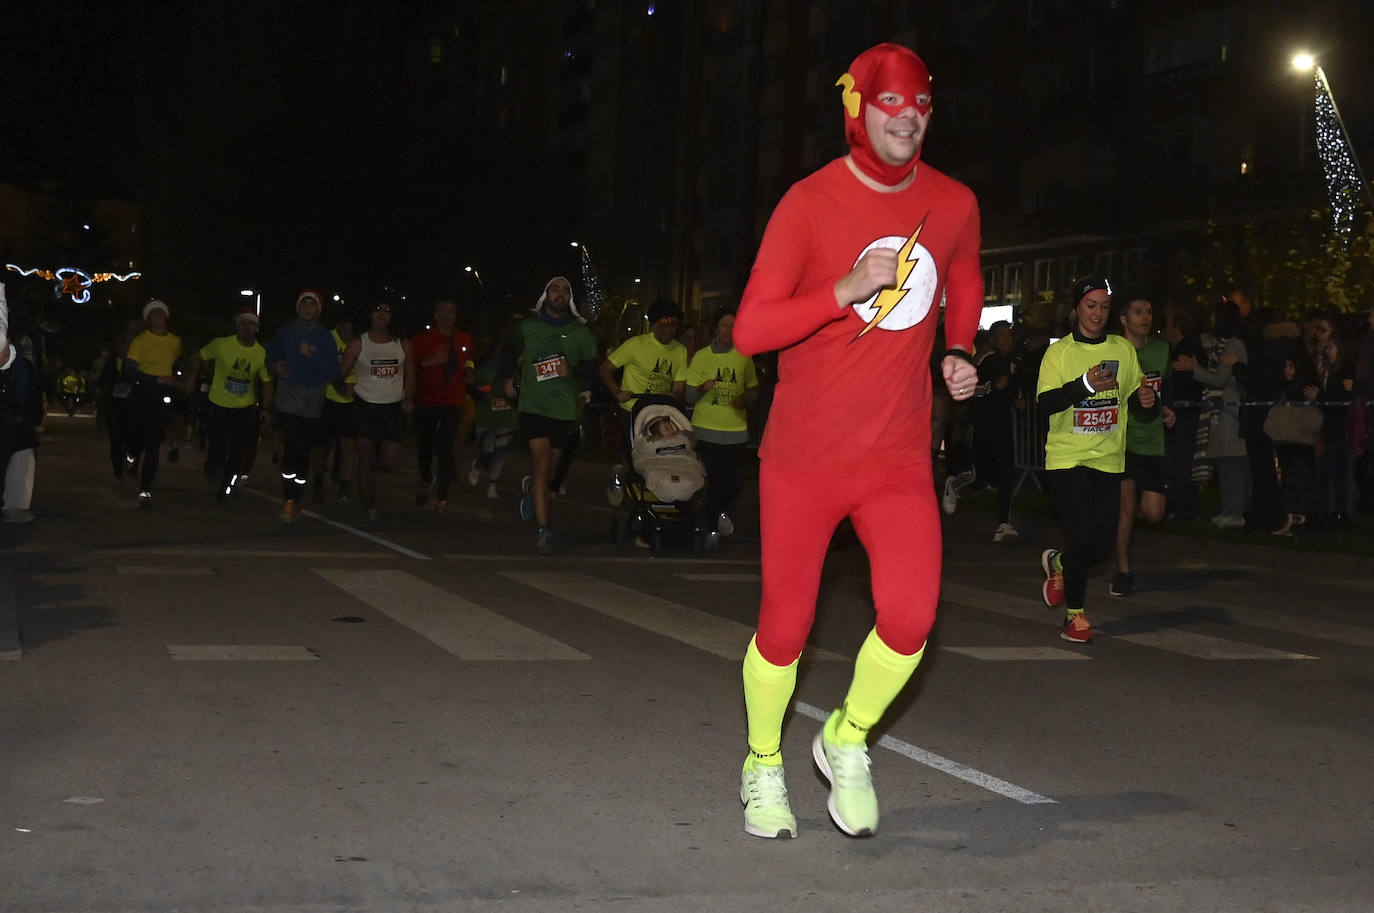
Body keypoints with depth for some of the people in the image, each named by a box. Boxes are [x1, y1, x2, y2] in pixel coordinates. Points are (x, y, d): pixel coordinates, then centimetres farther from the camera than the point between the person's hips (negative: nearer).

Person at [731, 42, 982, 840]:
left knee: (911, 618, -14)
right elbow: (751, 331, -15)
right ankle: (764, 767, 33)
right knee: (786, 626, 7)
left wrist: (960, 352, 7)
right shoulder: (810, 203, -10)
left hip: (900, 459, 3)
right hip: (805, 458, -2)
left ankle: (847, 743, 16)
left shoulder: (954, 205, 3)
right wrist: (846, 290, -26)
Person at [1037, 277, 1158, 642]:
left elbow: (1136, 398, 15)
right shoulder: (1059, 352, -2)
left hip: (1108, 459, 4)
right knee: (1083, 536, -12)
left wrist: (1147, 402, -9)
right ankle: (1075, 614, 6)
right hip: (1067, 457, -4)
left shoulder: (1123, 350, 9)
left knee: (1103, 542, 1)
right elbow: (1045, 402, -15)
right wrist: (1084, 385, -30)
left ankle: (1058, 563, 34)